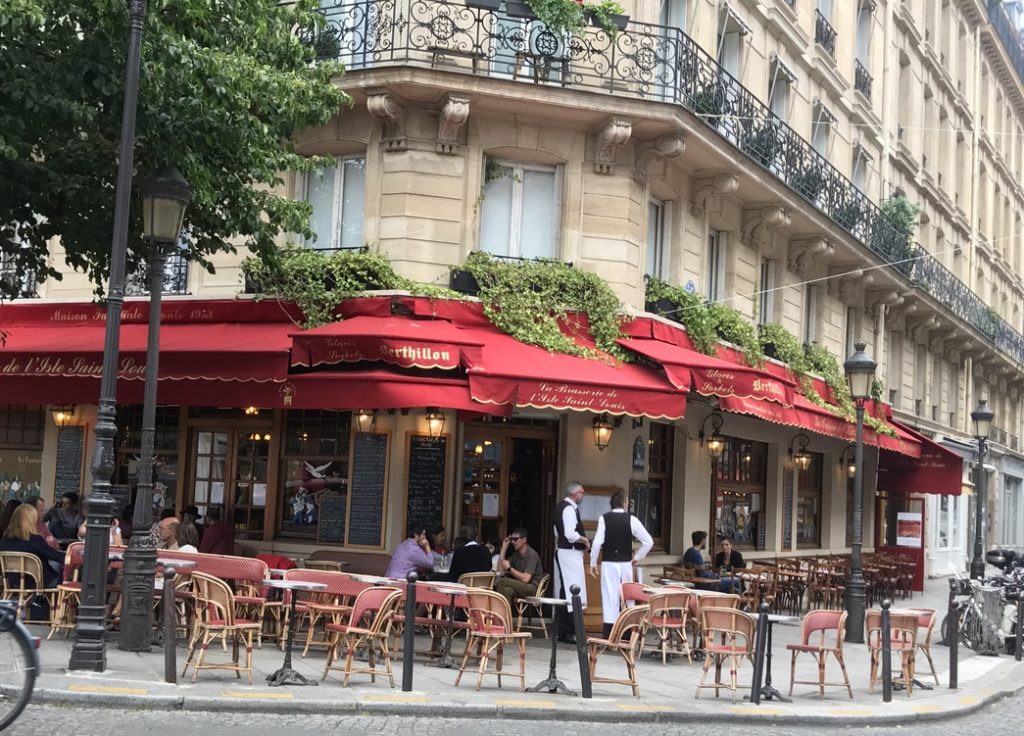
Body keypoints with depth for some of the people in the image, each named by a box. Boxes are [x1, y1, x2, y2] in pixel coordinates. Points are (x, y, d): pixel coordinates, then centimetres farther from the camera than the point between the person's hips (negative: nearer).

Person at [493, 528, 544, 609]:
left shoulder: (532, 555, -10)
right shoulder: (516, 554, 15)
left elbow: (525, 579, -18)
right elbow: (500, 569, 12)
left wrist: (509, 568, -17)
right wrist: (504, 547, 9)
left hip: (532, 588, -7)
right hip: (520, 587, 7)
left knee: (502, 581, -25)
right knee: (508, 591, -29)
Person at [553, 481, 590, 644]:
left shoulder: (561, 507, 16)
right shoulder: (569, 509, -16)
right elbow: (570, 534, -25)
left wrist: (581, 539, 19)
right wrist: (585, 540, -8)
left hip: (562, 550, 11)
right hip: (569, 553, -11)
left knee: (564, 592, 11)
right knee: (572, 593, -10)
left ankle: (563, 632, 14)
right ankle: (569, 633, -11)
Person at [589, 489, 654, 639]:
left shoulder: (604, 518, -5)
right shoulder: (631, 519, -2)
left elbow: (597, 543, -10)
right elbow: (649, 541, -3)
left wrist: (593, 563, 1)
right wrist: (637, 557, 10)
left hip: (608, 563, -1)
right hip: (626, 563, 1)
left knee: (610, 597, 0)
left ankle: (609, 636, -1)